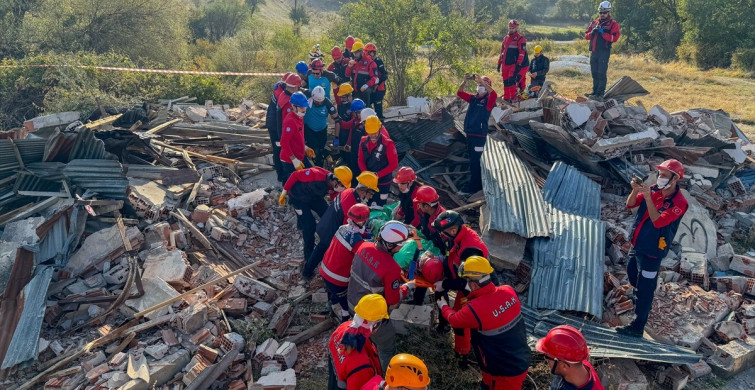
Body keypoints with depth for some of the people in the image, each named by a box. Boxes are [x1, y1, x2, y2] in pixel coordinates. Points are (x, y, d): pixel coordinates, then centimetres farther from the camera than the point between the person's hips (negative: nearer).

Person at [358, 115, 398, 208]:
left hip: (383, 182, -5)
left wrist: (378, 175, -20)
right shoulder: (364, 142, -1)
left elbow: (394, 164, -15)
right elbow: (361, 160, 5)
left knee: (379, 207, 4)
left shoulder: (388, 144, -17)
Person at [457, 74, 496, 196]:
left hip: (480, 135, -7)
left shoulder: (488, 100, -6)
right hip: (469, 134, 7)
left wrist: (482, 81, -30)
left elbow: (494, 94, -28)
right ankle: (478, 184, 26)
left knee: (475, 162, -5)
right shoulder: (473, 98, 12)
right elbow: (459, 92, 9)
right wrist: (465, 81, -8)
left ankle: (473, 187, 0)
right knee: (473, 161, 14)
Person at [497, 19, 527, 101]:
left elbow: (522, 53, -12)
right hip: (505, 64, 6)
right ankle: (506, 98, 15)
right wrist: (499, 63, 18)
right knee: (505, 81, 8)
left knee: (511, 80, -18)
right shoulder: (506, 38, 16)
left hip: (514, 64, -6)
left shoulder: (520, 39, -5)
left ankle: (513, 97, -13)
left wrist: (519, 64, -20)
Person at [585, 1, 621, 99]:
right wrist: (593, 32, -7)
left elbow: (614, 38, -11)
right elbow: (586, 36, 14)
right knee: (594, 73, 9)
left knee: (602, 73, -9)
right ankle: (595, 91, 17)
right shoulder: (594, 23, 18)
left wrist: (602, 32, -17)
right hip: (593, 52, 6)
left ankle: (601, 93, -7)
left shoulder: (613, 24, 1)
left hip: (604, 52, -5)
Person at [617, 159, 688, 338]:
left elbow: (658, 221, -31)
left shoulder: (679, 203, -19)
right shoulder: (654, 190, -1)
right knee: (632, 276, 26)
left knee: (645, 289, -1)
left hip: (652, 251, -7)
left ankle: (637, 327, 7)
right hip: (637, 244, 7)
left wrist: (648, 197, -34)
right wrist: (635, 190, -22)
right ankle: (643, 302, 54)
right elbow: (630, 204, -2)